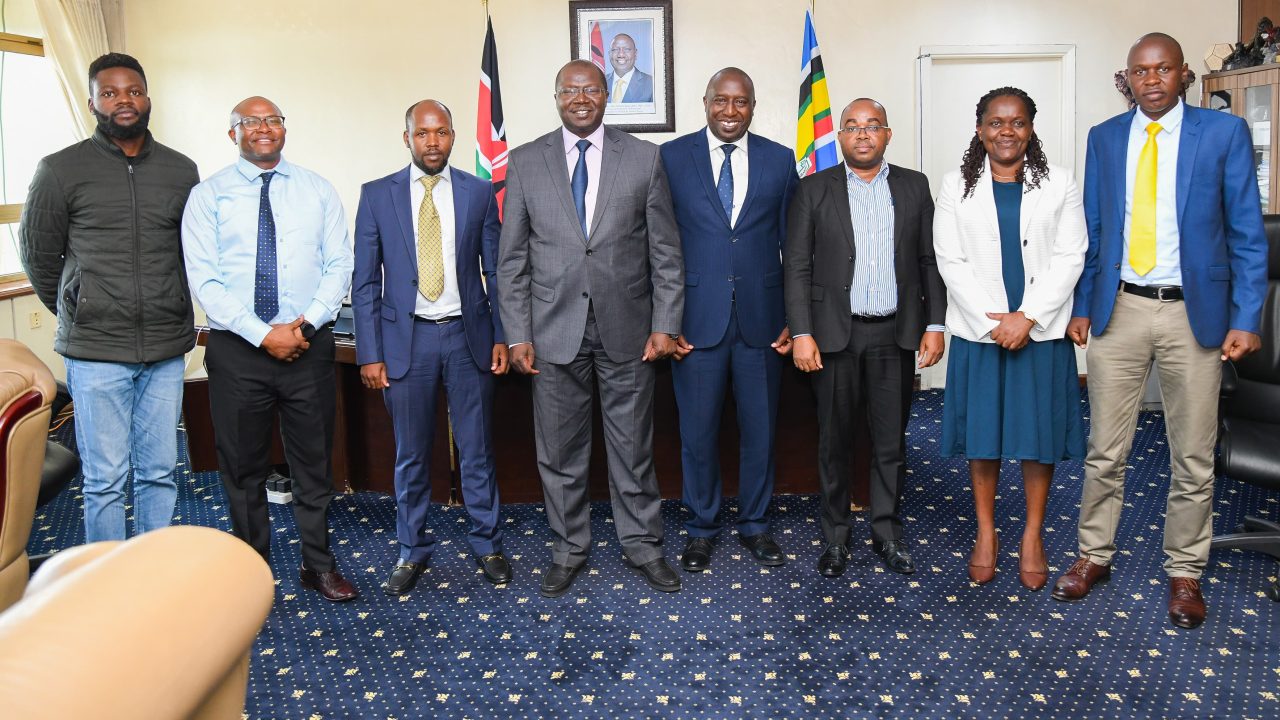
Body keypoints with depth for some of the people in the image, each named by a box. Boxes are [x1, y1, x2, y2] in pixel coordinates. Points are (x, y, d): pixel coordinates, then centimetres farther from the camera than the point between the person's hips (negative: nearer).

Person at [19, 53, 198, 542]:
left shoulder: (181, 171, 6)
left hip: (167, 350, 3)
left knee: (159, 474, 11)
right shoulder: (61, 170, -2)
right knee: (105, 481, 3)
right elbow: (37, 255, 8)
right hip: (96, 353, -3)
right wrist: (77, 315, 13)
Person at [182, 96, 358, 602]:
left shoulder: (317, 190, 6)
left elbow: (338, 266, 1)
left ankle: (318, 565, 25)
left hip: (309, 345, 1)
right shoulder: (208, 195, 1)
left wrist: (306, 324, -14)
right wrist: (263, 334, -15)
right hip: (236, 349, -1)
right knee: (242, 466, 11)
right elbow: (204, 279, -6)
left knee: (314, 461, 10)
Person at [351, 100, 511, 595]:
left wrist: (502, 336, 0)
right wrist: (369, 353, -4)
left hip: (468, 335, 0)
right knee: (411, 454, 9)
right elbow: (365, 281, 1)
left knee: (477, 450, 9)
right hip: (406, 338, 0)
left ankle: (487, 546, 24)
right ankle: (413, 552, 25)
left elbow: (495, 271, 6)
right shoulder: (377, 195, 2)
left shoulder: (479, 193, 3)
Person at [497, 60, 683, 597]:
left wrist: (665, 326, -4)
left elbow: (665, 250, 2)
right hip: (555, 330, 1)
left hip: (627, 328, 0)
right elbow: (512, 259, 3)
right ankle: (568, 548, 27)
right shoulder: (525, 162, 3)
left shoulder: (643, 158, 2)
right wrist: (517, 335, -2)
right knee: (559, 452, 10)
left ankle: (641, 544, 28)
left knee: (633, 446, 10)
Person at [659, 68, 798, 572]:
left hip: (761, 318, 2)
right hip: (697, 318, -1)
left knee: (760, 429, 11)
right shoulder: (672, 157, 1)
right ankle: (701, 527, 25)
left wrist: (794, 317, 3)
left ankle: (754, 524, 29)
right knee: (698, 431, 7)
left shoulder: (779, 160, 6)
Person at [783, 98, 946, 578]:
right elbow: (796, 267, -2)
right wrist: (801, 333, -9)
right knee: (834, 441, 7)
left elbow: (930, 260, 8)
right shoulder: (814, 190, 2)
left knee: (891, 440, 9)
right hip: (835, 334, -1)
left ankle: (887, 534, 24)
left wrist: (934, 324, 1)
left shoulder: (914, 187, 7)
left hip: (895, 333, 2)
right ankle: (836, 537, 21)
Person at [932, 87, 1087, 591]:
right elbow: (950, 261, -1)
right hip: (978, 331, 0)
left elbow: (1069, 258, -2)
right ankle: (985, 534, 20)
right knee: (981, 433, 6)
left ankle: (1032, 536, 20)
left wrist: (1028, 317, -13)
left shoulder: (1059, 185, 4)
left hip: (1041, 331, 0)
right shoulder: (956, 186, 4)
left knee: (1040, 433, 5)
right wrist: (992, 320, -11)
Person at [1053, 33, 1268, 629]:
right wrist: (1081, 306, 5)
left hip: (1194, 314, -1)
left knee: (1193, 456, 8)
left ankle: (1184, 573, 24)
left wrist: (1246, 318, -7)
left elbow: (1247, 232, -1)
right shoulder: (1104, 138, 6)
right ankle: (1094, 556, 24)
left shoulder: (1225, 132, -1)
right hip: (1118, 310, 2)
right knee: (1105, 449, 8)